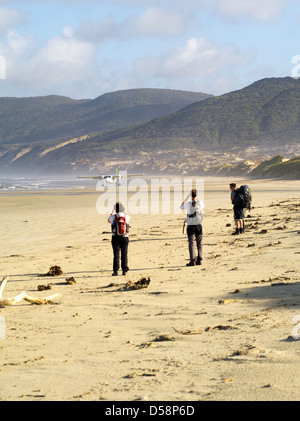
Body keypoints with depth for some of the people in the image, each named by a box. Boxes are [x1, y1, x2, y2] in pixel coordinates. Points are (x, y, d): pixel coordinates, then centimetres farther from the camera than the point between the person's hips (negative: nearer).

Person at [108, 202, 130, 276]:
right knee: (124, 254, 8)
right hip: (125, 237, 1)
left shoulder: (113, 216, -9)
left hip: (115, 237, -1)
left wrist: (112, 212, 24)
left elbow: (109, 221, 15)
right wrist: (124, 211, 27)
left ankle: (115, 271, -1)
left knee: (116, 254, 2)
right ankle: (124, 270, 8)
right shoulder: (126, 216, -5)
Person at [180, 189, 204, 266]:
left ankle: (192, 260, -8)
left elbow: (181, 207, 10)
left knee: (191, 243, -1)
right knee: (199, 243, 12)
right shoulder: (200, 203, -6)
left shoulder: (188, 204, -12)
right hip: (199, 225, 2)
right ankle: (199, 260, 12)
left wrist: (186, 199, 16)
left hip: (190, 226, -2)